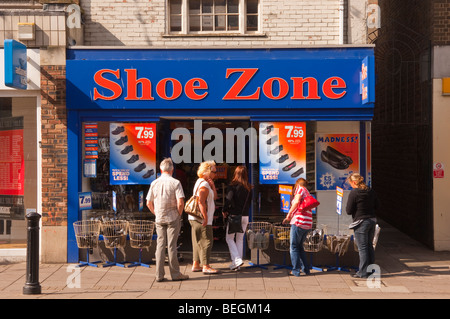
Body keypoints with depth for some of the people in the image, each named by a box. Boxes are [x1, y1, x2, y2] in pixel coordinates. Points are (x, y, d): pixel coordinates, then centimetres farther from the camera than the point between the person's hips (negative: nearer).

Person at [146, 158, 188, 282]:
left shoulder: (154, 183, 3)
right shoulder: (175, 183, -8)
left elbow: (149, 203, 6)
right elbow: (180, 203, -16)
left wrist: (156, 214, 14)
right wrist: (179, 214, -1)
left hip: (159, 219, 3)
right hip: (172, 218, -3)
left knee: (160, 245, 7)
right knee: (172, 245, 2)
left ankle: (159, 274, 7)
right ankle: (175, 273, 9)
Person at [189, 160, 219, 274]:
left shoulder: (201, 182, 18)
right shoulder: (204, 185, -15)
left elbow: (214, 197, 18)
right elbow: (201, 202, -22)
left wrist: (212, 184, 7)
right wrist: (205, 217, -22)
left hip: (195, 218, 10)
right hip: (201, 219, -10)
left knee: (198, 242, 14)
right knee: (206, 241, -7)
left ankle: (196, 265, 18)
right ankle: (205, 266, -6)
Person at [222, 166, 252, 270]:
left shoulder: (233, 186, -12)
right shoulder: (248, 188, 5)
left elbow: (228, 199, -18)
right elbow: (249, 202, 11)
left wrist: (225, 211, -4)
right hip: (245, 216, 5)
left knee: (229, 238, 6)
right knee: (240, 239, 14)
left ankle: (237, 259, -10)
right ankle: (237, 263, 15)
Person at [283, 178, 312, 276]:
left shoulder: (300, 188, 1)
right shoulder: (307, 193, 25)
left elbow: (296, 201, -14)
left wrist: (288, 215, -9)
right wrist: (291, 217, 17)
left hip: (299, 221, -8)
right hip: (308, 224, 8)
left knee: (294, 247, 0)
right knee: (300, 246, 18)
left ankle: (296, 270, -2)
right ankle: (305, 269, 17)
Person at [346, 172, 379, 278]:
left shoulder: (354, 193, -15)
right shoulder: (371, 191, 4)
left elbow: (349, 211, -12)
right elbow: (376, 206, 14)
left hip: (361, 223, -6)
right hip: (372, 220, 6)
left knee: (362, 248, -1)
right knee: (370, 246, 16)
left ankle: (363, 272, 3)